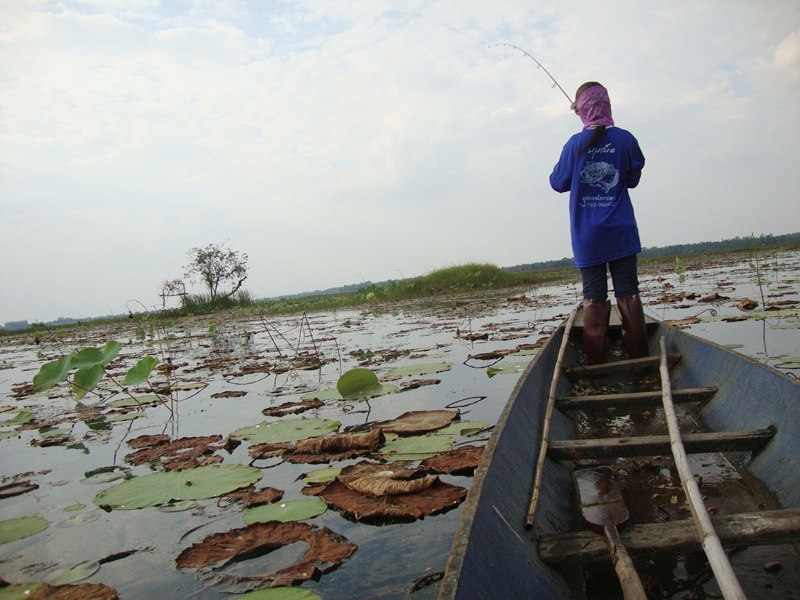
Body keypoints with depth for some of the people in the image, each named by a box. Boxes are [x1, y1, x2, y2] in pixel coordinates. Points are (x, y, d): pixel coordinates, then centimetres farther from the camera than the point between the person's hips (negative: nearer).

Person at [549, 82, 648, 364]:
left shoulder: (574, 144, -5)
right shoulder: (625, 139, -2)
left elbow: (558, 183, 5)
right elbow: (633, 179, 10)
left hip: (586, 237, 0)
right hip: (620, 232, 0)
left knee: (593, 298, 3)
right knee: (628, 294, 6)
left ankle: (596, 365, 5)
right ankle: (640, 360, 9)